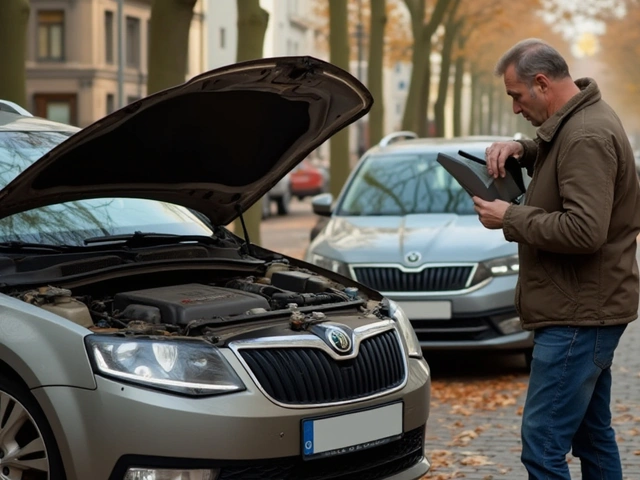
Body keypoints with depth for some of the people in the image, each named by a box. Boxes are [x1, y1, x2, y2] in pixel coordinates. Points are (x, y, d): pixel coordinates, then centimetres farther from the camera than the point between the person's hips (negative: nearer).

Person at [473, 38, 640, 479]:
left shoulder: (587, 136, -20)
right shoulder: (577, 121, 12)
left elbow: (584, 231, -28)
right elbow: (555, 158, 31)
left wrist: (511, 219, -18)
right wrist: (519, 150, 9)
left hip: (580, 314, -11)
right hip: (587, 309, 11)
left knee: (543, 444, -11)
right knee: (593, 437, 17)